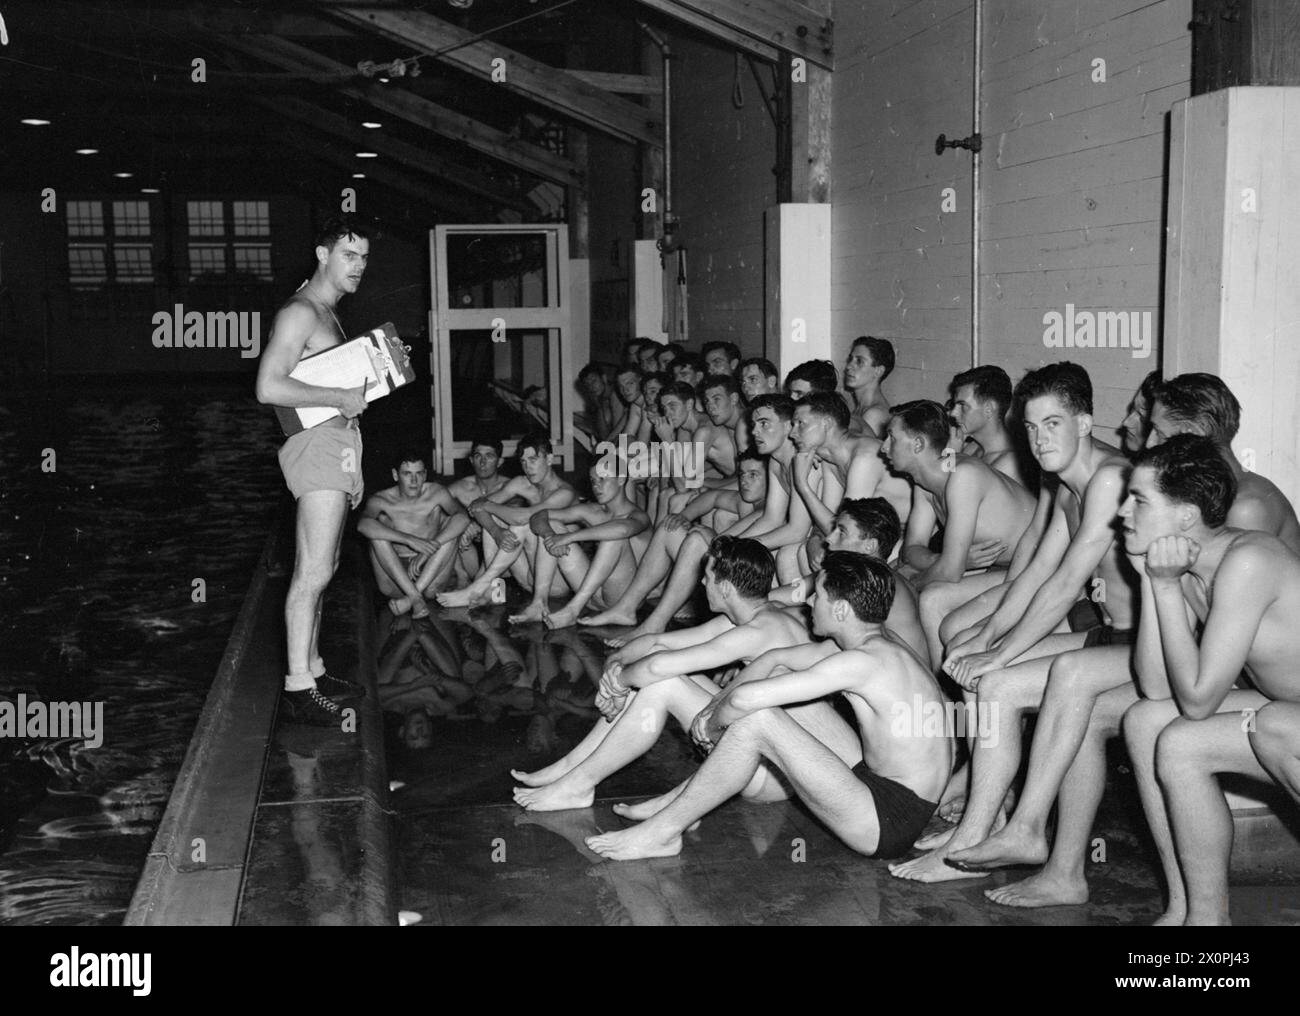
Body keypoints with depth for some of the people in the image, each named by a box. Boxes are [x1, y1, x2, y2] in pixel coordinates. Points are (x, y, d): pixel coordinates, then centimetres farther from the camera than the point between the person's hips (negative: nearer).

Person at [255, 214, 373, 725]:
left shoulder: (328, 315, 20)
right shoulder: (298, 313, -11)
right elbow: (270, 387, -22)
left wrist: (352, 467, 20)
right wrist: (340, 398, -19)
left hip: (336, 446, 10)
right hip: (316, 444, -10)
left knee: (320, 569, 13)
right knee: (313, 572, -11)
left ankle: (313, 669, 20)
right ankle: (299, 688, -9)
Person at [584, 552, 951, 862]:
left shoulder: (865, 661, -25)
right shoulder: (872, 638, 6)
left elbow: (745, 698, -28)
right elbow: (774, 658, 16)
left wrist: (714, 722, -7)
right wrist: (713, 708, 9)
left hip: (889, 822, -10)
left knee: (756, 721, -21)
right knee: (781, 682, 11)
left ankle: (663, 831, -6)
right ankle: (690, 796, 13)